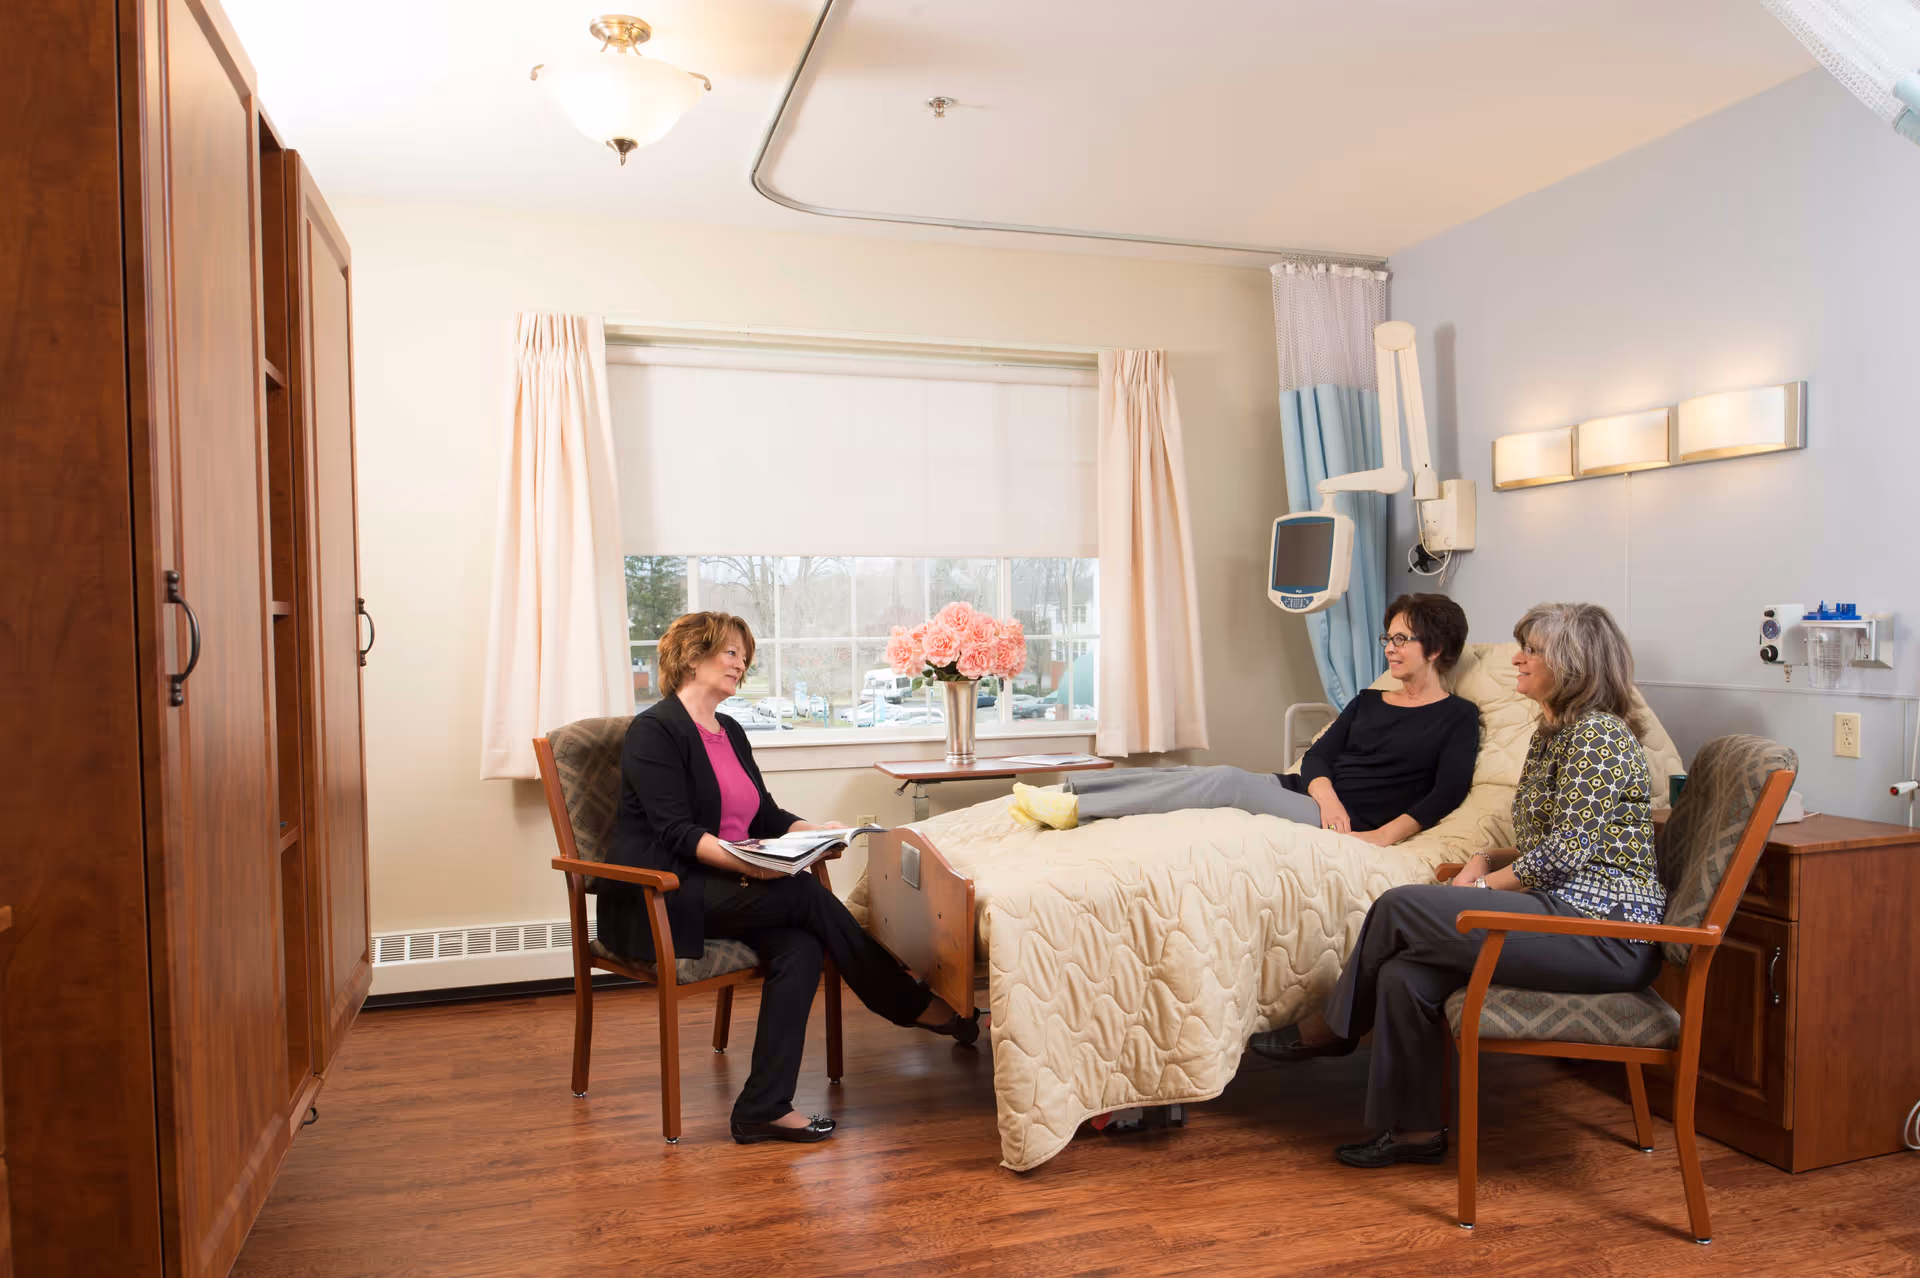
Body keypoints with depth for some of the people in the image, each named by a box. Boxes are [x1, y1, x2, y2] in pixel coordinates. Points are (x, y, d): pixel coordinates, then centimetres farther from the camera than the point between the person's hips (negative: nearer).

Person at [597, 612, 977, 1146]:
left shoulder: (730, 732, 17)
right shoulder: (654, 731, -9)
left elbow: (765, 814, 17)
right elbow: (676, 831, -18)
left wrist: (814, 830, -4)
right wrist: (744, 863, -32)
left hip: (724, 885, 8)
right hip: (659, 898, -8)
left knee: (799, 948, -22)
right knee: (805, 894, -24)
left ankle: (764, 1109, -20)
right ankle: (916, 1006, -11)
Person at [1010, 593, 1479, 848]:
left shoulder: (1458, 716, 7)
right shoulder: (1368, 701, 23)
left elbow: (1446, 794, -6)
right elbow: (1317, 756, 10)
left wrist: (1384, 835, -21)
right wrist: (1326, 794, -13)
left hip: (1351, 823, -6)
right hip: (1304, 793, 6)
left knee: (1226, 781, -27)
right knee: (1199, 775, -18)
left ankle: (1075, 806, -31)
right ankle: (1065, 793, -27)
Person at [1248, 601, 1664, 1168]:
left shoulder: (1598, 733, -13)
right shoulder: (1551, 733, 17)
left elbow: (1566, 850, -20)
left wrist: (1484, 887, -8)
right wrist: (1483, 863, 5)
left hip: (1603, 931, -9)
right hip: (1563, 912, 9)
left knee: (1400, 906, -16)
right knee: (1406, 970, -10)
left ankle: (1332, 1028, 5)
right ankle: (1414, 1128, 1)